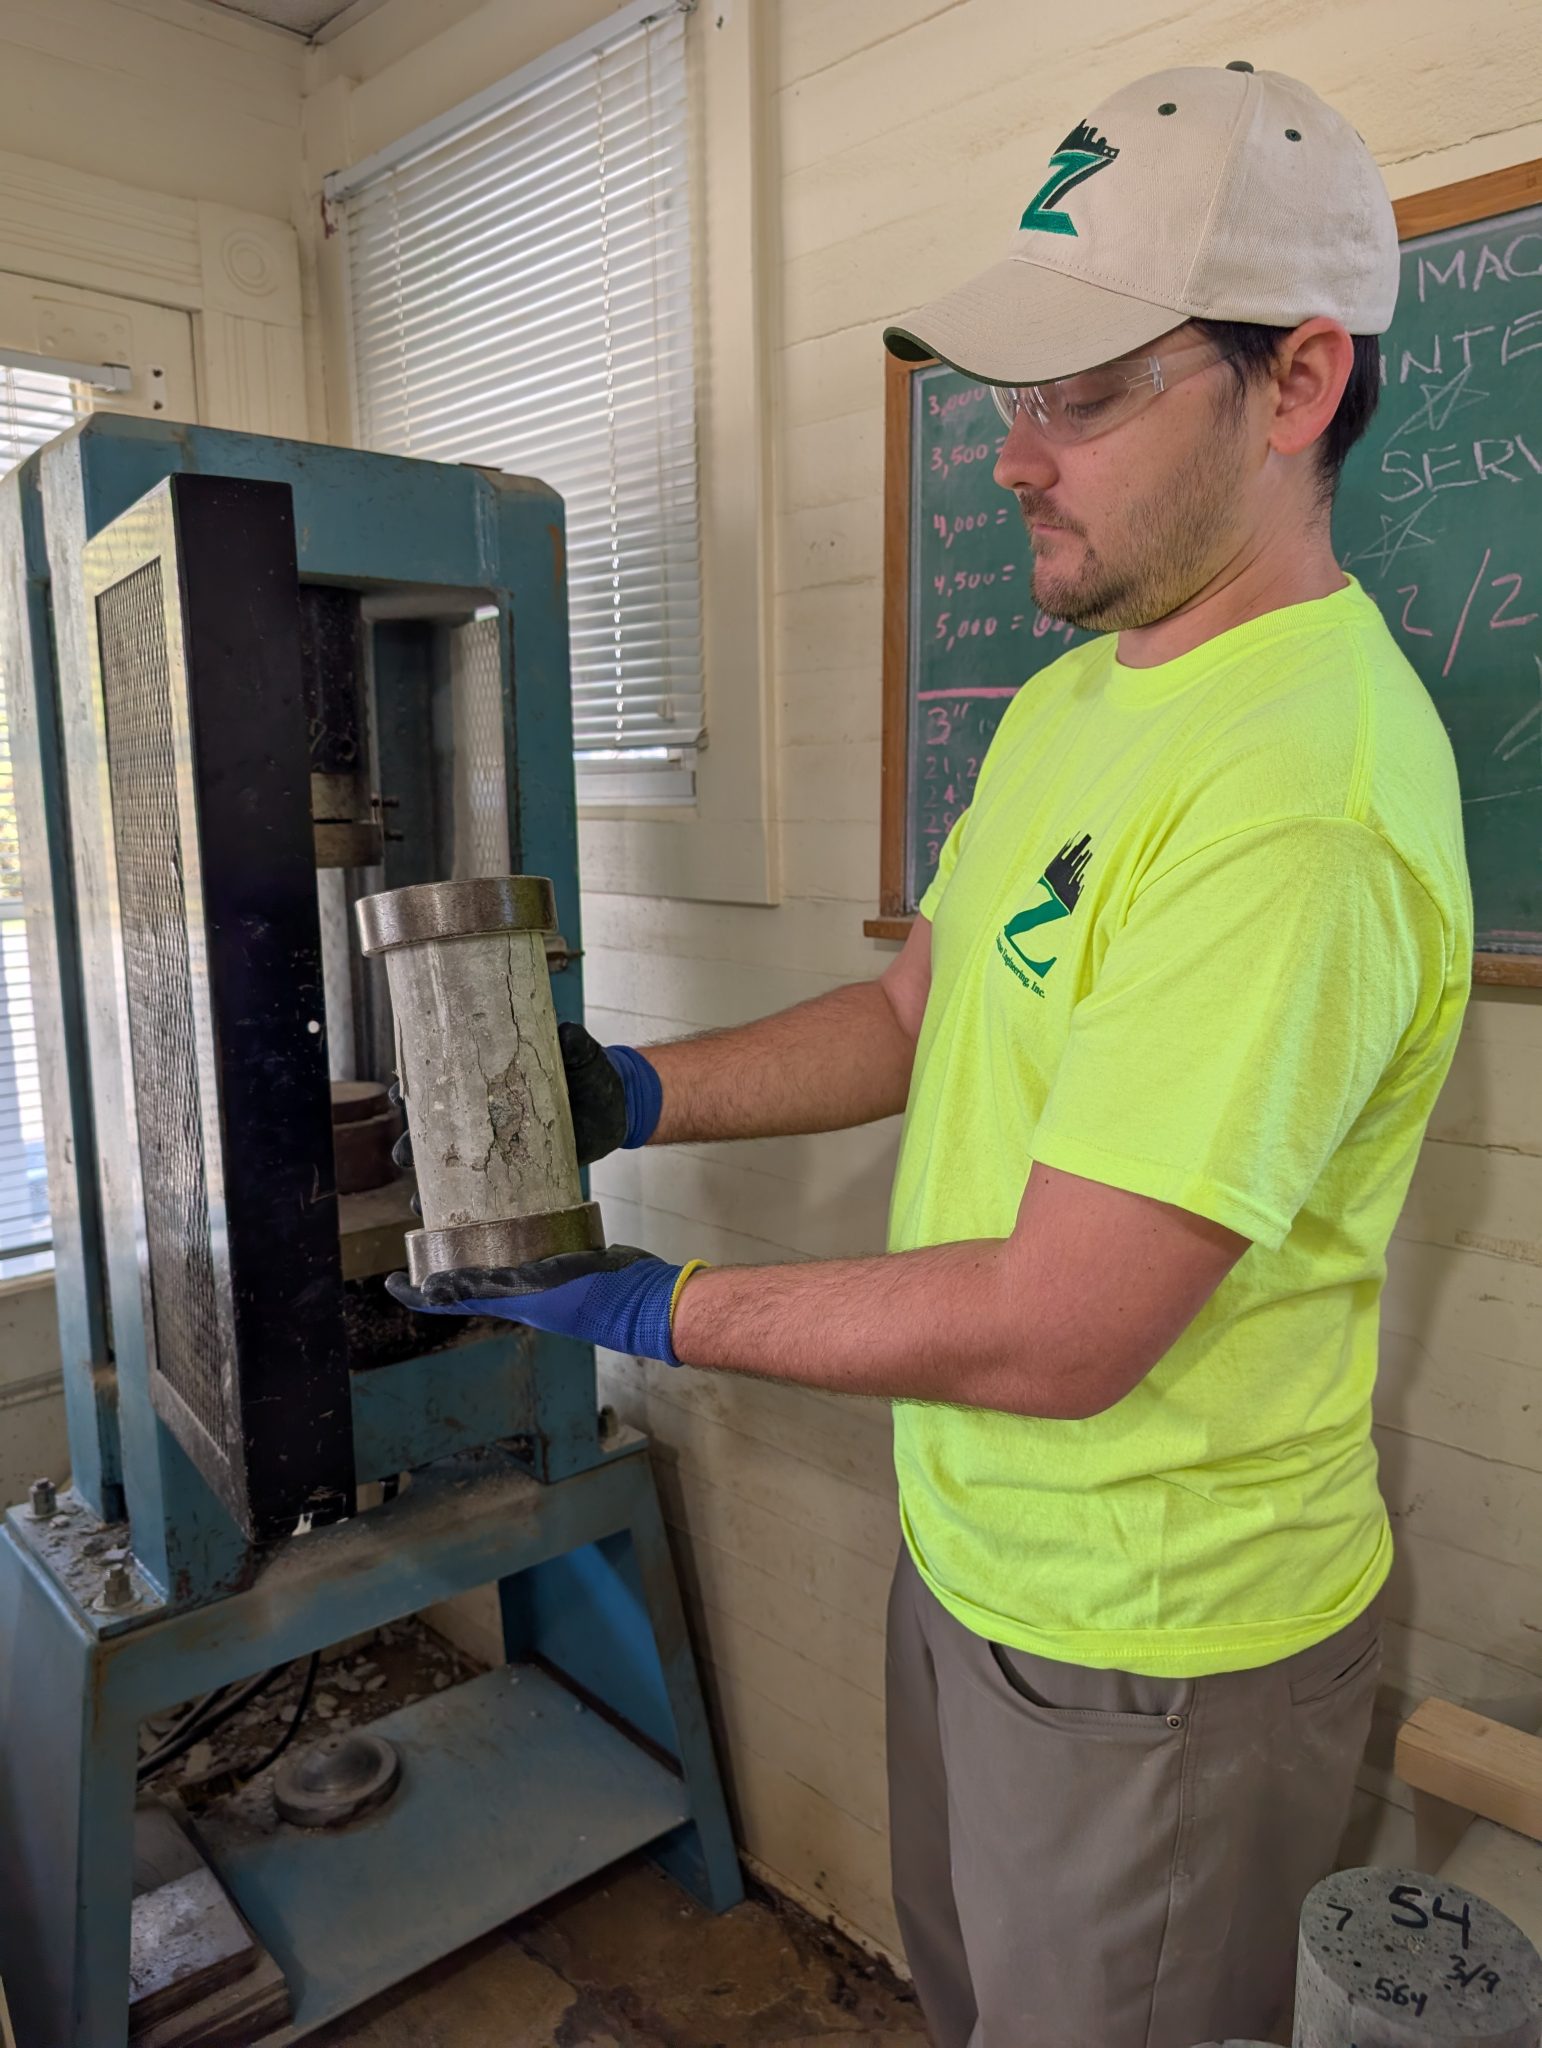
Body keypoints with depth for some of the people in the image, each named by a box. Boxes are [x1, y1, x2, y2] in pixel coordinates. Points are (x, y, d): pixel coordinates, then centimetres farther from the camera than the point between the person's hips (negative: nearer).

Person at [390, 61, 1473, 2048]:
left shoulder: (1300, 800, -30)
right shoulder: (1068, 698, 3)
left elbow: (1057, 1334, -30)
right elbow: (919, 1011, 9)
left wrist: (660, 1313, -18)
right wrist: (640, 1094, -4)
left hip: (1148, 1649, -8)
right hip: (964, 1546, 8)